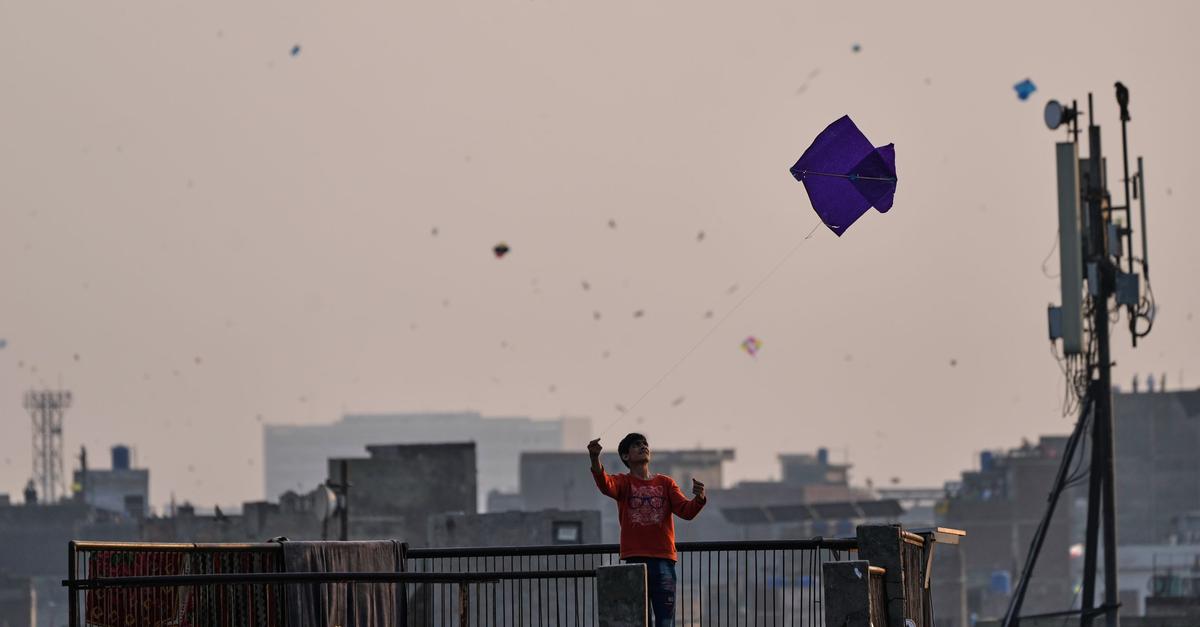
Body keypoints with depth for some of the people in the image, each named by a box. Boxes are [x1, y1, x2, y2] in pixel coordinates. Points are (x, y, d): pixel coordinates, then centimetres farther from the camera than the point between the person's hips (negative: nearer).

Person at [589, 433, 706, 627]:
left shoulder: (666, 483, 14)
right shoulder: (623, 482, 7)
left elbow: (686, 510, 2)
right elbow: (606, 485, -16)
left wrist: (699, 498, -22)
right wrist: (595, 459, -37)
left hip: (663, 559, 2)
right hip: (634, 560, -2)